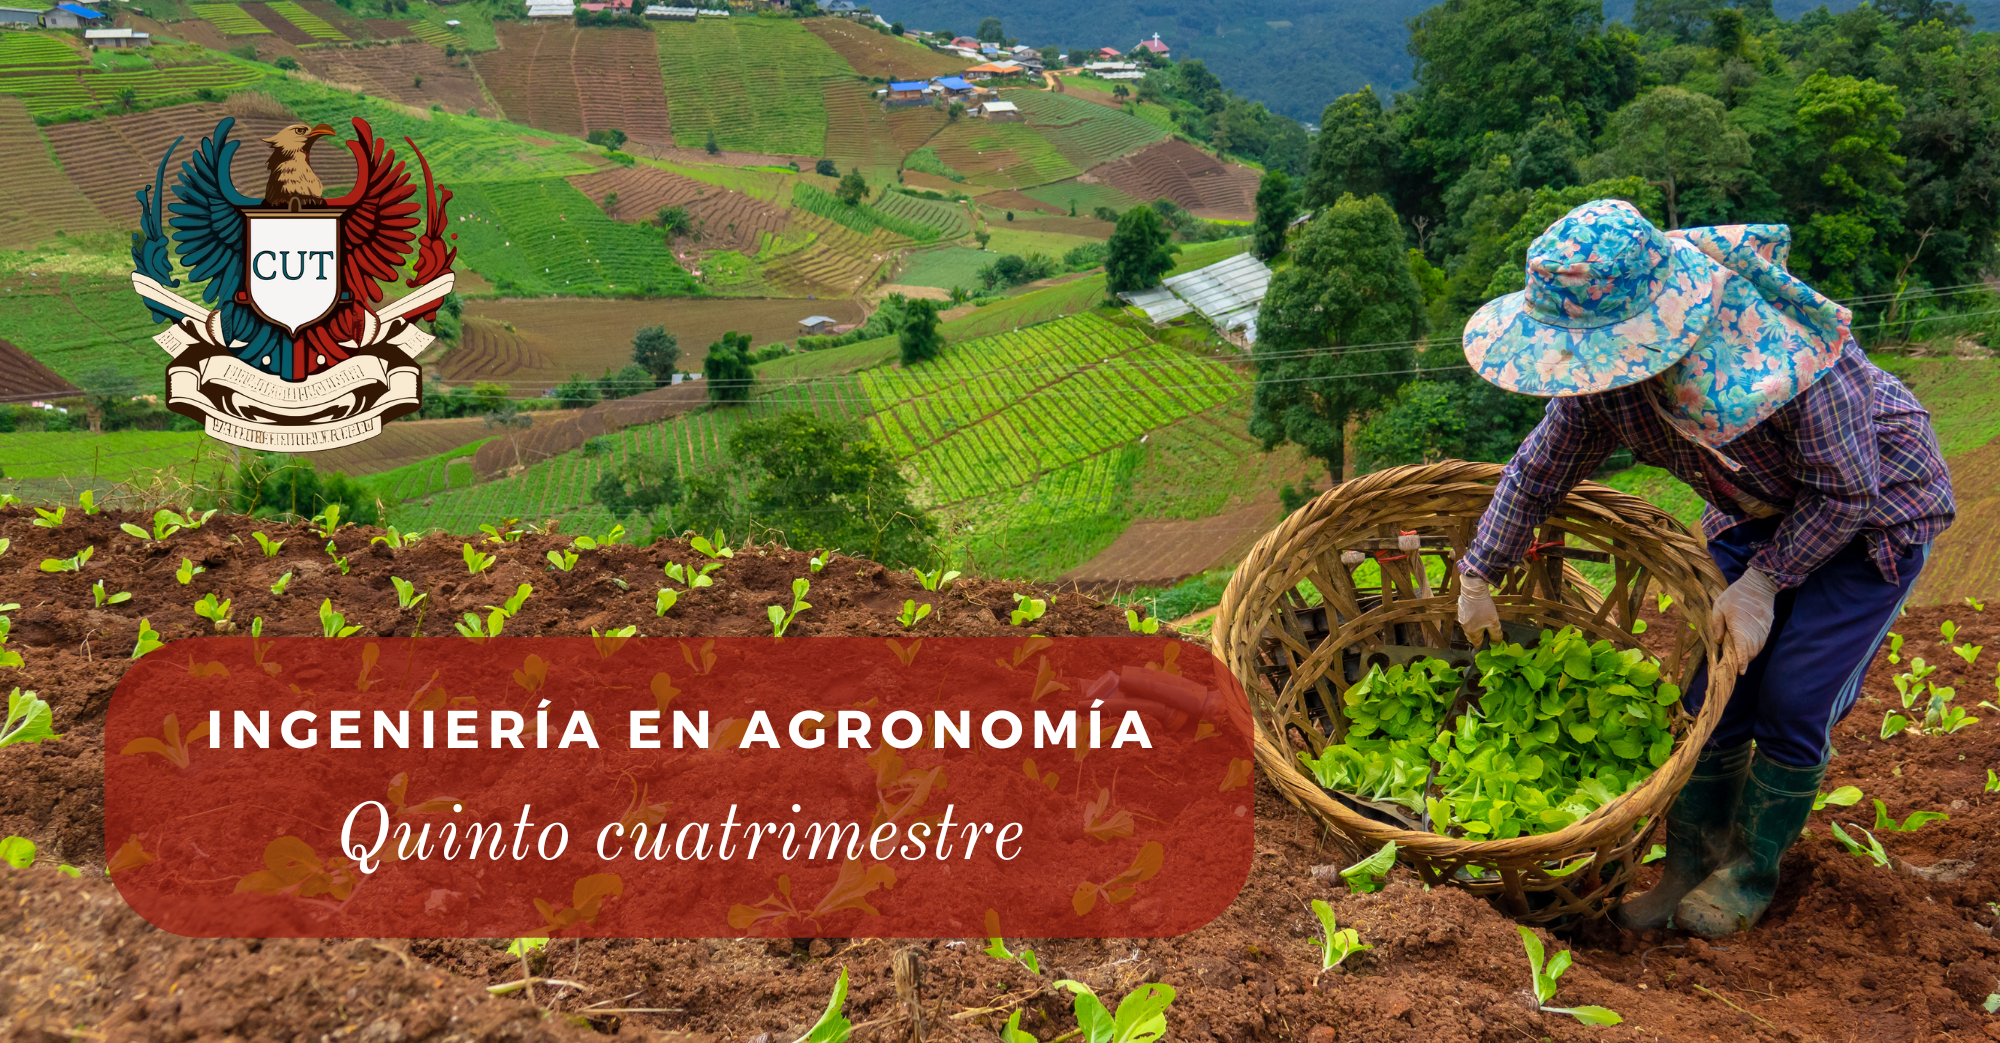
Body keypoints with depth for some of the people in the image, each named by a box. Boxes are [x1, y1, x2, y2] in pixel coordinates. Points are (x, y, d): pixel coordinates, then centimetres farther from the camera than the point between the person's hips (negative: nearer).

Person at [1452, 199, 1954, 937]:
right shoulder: (1606, 371, -21)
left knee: (1794, 702, -8)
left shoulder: (1777, 345, -40)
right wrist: (1478, 576, 0)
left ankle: (1751, 874, 12)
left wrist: (1763, 582, -22)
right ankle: (1690, 865, 17)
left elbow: (1845, 491, -26)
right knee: (1713, 688, 1)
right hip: (1760, 513, 5)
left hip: (1878, 510, -5)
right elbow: (1539, 470, -4)